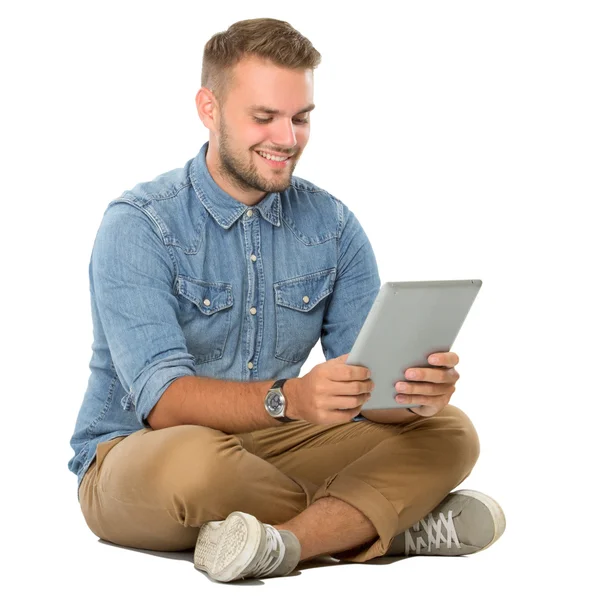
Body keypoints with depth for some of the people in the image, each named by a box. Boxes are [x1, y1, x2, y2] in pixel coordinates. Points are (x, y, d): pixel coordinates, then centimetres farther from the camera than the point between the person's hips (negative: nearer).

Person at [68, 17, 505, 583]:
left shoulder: (332, 224, 1)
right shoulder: (138, 224, -14)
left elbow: (368, 384, -4)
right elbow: (162, 398, -25)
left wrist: (417, 390, -29)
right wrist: (288, 399, -43)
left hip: (269, 446, 5)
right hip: (134, 454, -5)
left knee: (448, 432, -12)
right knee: (195, 456, -40)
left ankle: (286, 539, -32)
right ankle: (390, 525, -18)